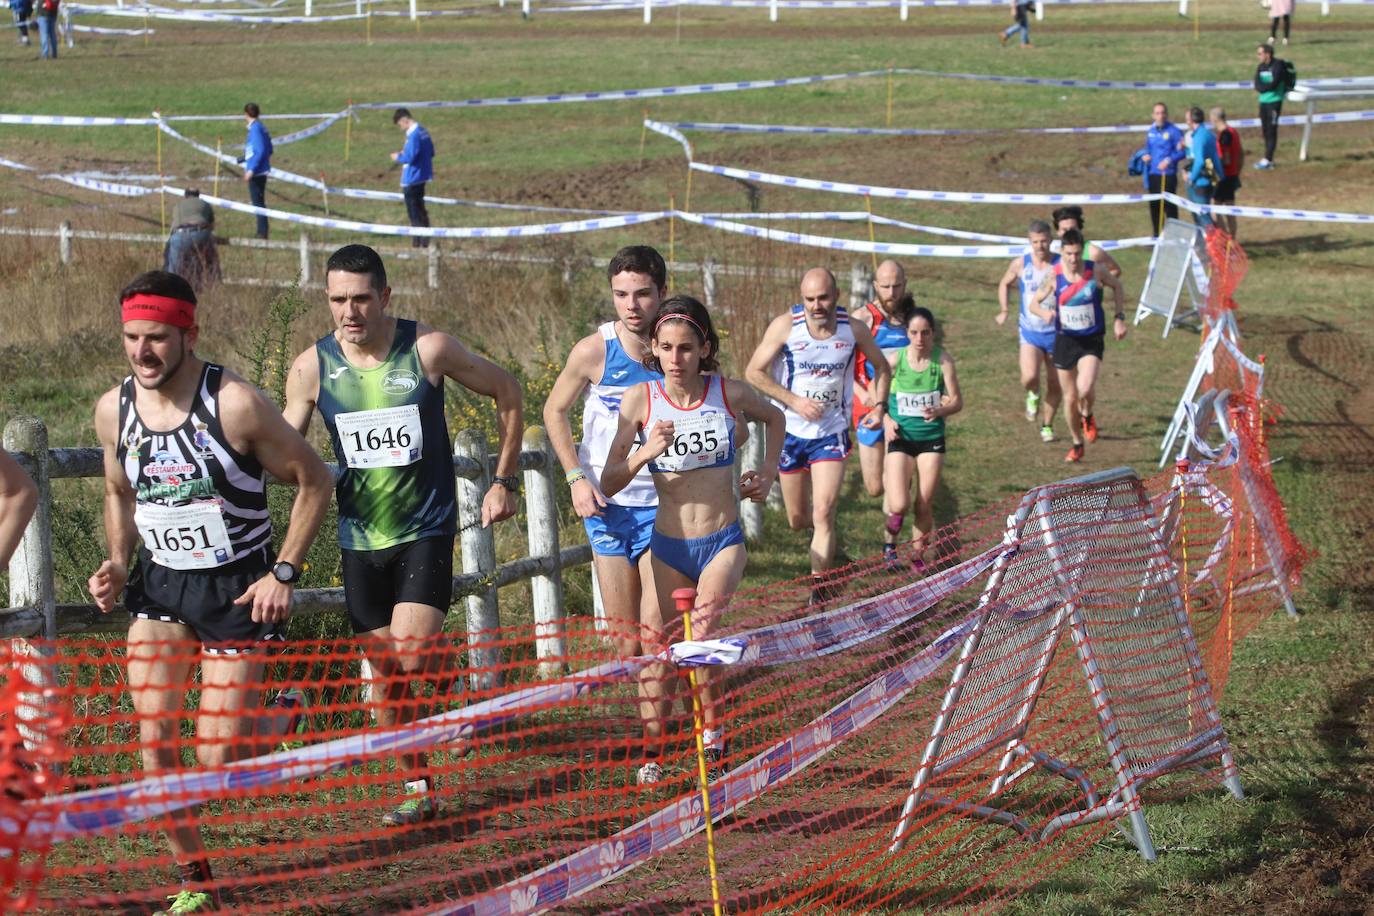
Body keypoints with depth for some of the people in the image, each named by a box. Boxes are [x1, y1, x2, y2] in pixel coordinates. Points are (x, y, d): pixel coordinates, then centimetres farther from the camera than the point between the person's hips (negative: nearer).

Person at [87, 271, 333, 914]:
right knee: (155, 742, -6)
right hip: (159, 587, 4)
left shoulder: (235, 403, -19)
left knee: (218, 757, -7)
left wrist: (284, 573, -14)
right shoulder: (113, 410, -4)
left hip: (237, 588, -4)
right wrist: (118, 563, -1)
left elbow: (313, 481, -9)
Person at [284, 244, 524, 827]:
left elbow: (506, 391, 4)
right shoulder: (312, 368, -6)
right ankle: (417, 788, 22)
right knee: (386, 675, 7)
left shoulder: (428, 350, -11)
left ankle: (446, 659, 19)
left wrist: (504, 481, 3)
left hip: (426, 531, -3)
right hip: (361, 539, 3)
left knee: (410, 655, -17)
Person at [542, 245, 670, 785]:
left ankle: (653, 749, -4)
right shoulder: (594, 351, -8)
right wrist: (577, 476, -3)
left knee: (653, 630, -8)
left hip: (663, 507, -1)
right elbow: (555, 411, 7)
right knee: (622, 637, 6)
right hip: (606, 507, 1)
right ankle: (654, 717, 27)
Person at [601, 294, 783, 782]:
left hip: (723, 542, -1)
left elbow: (774, 418, 20)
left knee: (701, 637, -22)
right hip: (668, 546, 1)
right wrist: (645, 453, -26)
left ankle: (714, 739, -3)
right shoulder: (640, 399, -7)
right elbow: (608, 484, -9)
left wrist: (767, 474, 9)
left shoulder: (730, 393, -5)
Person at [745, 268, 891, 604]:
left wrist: (879, 405, -5)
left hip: (831, 433, 0)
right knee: (798, 520, 11)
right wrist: (795, 401, -18)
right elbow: (754, 372, -9)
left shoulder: (854, 329, -7)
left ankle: (818, 590, -11)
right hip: (791, 432, 1)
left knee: (823, 514, -15)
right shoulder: (786, 325, -13)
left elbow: (882, 367, 11)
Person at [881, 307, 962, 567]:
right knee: (899, 505, -13)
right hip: (901, 438, -1)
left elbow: (957, 401, -5)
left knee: (924, 506, 3)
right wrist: (887, 420, -14)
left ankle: (918, 556, 25)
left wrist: (940, 411, -26)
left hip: (932, 437, 1)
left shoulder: (942, 359, -9)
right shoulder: (895, 359, -9)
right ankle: (890, 541, 19)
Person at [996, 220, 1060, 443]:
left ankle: (1047, 425, 28)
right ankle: (1033, 395, 15)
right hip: (1030, 332, 0)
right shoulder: (1020, 264, -3)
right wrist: (1004, 310, 4)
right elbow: (1005, 284, 16)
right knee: (1029, 378, -21)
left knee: (1055, 386, 5)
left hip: (1056, 332, 0)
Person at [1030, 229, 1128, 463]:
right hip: (1065, 340, 2)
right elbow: (1034, 303, 0)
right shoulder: (1054, 275, -10)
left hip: (1092, 340, -2)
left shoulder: (1095, 272, -12)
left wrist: (1119, 318, 3)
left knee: (1085, 388, -25)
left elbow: (1116, 286, 9)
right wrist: (1045, 313, -23)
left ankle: (1087, 416, 11)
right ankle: (1077, 445, 30)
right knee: (1070, 397, 9)